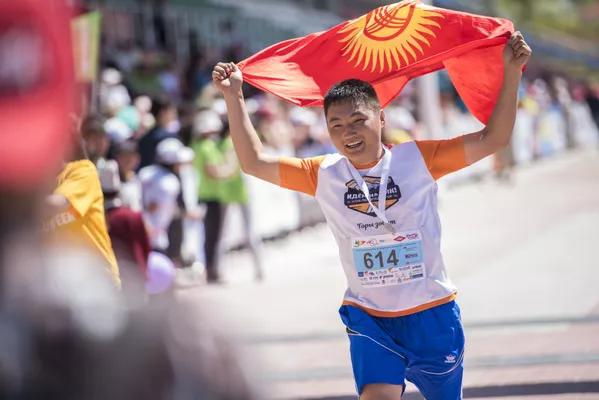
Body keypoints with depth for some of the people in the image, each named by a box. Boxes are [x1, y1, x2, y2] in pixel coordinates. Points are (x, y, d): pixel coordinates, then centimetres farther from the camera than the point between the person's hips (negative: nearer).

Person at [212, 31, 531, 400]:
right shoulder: (324, 174, 1)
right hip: (369, 320, 1)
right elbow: (254, 162, 3)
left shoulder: (417, 159, -5)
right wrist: (234, 98, -3)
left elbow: (492, 139, -8)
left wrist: (511, 73, -17)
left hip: (432, 315, 0)